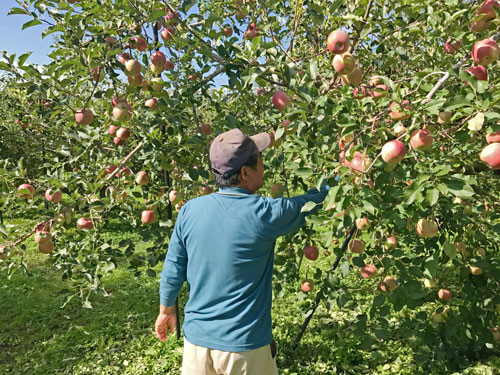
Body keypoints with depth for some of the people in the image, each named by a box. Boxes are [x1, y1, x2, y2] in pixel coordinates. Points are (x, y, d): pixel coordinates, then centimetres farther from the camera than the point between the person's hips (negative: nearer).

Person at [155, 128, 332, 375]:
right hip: (244, 345, -3)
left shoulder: (190, 210, -10)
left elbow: (172, 270, -2)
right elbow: (309, 203, -4)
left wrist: (166, 309, 14)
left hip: (196, 336, 4)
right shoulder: (264, 214, -21)